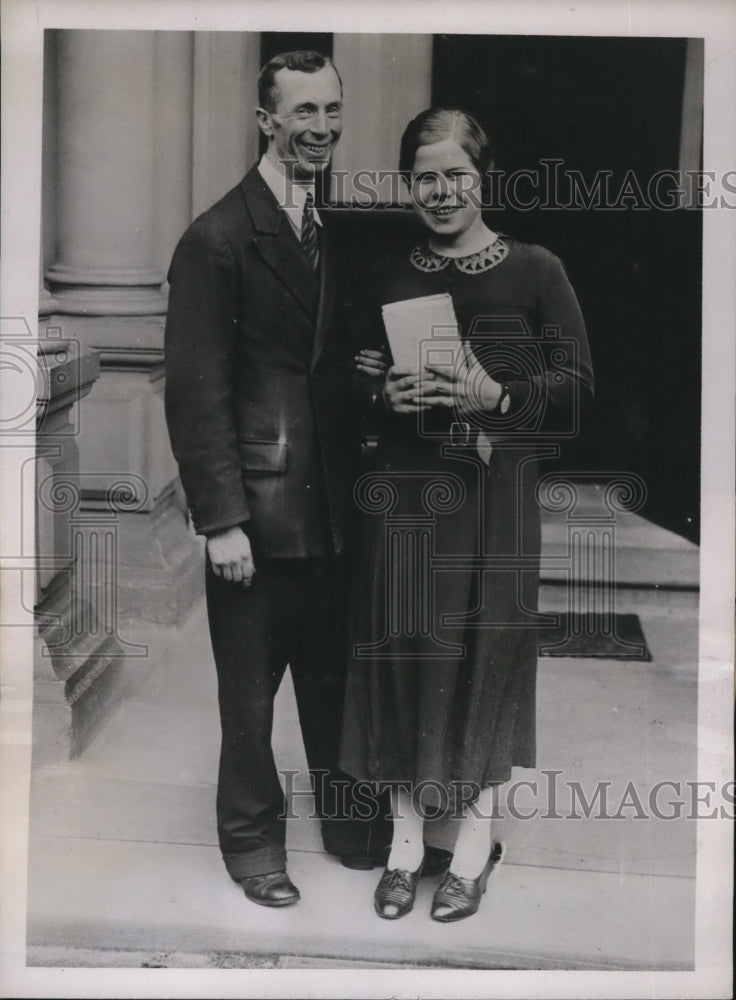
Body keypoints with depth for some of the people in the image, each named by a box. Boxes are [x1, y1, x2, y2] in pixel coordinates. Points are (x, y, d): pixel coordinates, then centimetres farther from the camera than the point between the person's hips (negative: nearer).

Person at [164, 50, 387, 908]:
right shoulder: (217, 239, -10)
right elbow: (195, 391, -12)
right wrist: (221, 520, -15)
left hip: (332, 504, 6)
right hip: (256, 506, -5)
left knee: (335, 675, 15)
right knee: (250, 687, 8)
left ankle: (345, 820, 34)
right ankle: (252, 838, 27)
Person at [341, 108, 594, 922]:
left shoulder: (535, 271, -1)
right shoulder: (386, 277, 9)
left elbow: (577, 387, -3)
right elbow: (355, 382, 13)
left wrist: (497, 397, -19)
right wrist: (387, 397, -9)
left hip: (496, 496, -2)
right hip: (403, 495, 3)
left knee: (486, 656, 3)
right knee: (401, 650, 4)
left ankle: (475, 840, 21)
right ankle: (406, 838, 20)